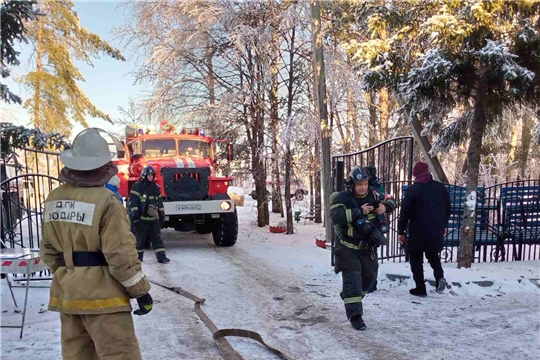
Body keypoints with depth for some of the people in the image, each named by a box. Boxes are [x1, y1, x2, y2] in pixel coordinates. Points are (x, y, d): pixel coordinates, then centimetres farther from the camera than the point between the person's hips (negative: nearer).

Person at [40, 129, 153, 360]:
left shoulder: (54, 199, 5)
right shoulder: (105, 201, -18)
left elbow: (49, 249, 13)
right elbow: (120, 253, -18)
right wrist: (141, 290, -9)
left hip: (67, 293, 8)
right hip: (100, 294, -8)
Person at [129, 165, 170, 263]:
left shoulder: (155, 187, 13)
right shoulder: (137, 186, -4)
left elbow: (160, 202, 17)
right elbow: (132, 201, -9)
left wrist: (162, 214, 15)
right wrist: (135, 214, -14)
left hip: (154, 218, 4)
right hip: (142, 218, -4)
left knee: (157, 237, 2)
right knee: (140, 238, 5)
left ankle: (161, 256, 1)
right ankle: (138, 256, 18)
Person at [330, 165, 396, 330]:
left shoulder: (373, 195, -5)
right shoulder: (342, 198, -20)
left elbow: (390, 201, 11)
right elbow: (336, 216, -36)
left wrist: (385, 207, -13)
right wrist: (359, 211, -37)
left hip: (368, 246, 6)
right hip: (348, 247, -6)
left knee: (370, 276, 19)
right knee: (352, 277, -13)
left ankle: (350, 298, 43)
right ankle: (355, 315, -7)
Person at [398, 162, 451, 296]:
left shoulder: (412, 189, -10)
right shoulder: (440, 187, 4)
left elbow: (405, 212, -10)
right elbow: (447, 209, 12)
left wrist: (401, 231, -1)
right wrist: (443, 225, 25)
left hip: (418, 231, -4)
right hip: (436, 230, 4)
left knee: (416, 259, 10)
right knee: (433, 254, 25)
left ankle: (420, 288, 10)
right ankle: (439, 276, 2)